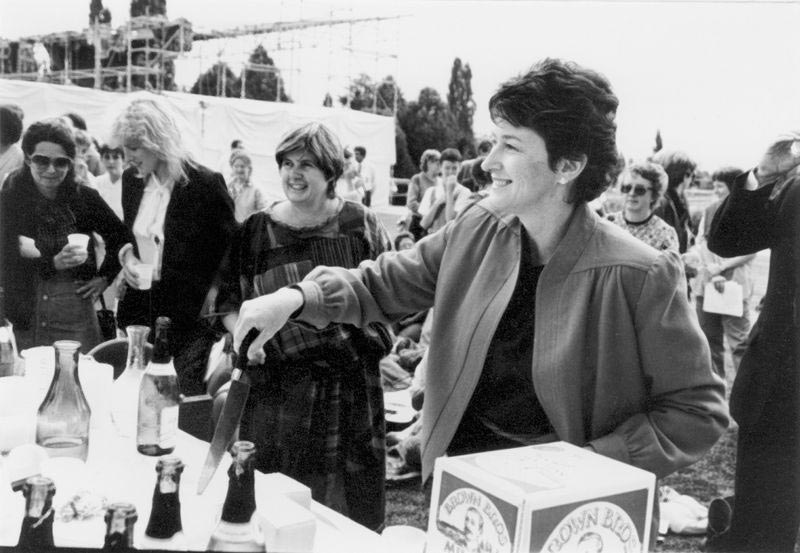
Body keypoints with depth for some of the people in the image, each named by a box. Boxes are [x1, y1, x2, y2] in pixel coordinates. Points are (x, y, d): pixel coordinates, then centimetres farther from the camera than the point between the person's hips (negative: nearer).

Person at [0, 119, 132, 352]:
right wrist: (54, 263, -20)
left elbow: (120, 237, 15)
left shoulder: (84, 197, 1)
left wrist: (105, 276, 7)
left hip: (78, 312, 1)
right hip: (27, 316, 0)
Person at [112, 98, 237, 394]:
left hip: (190, 315, -6)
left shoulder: (204, 184, -14)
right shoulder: (132, 180, 7)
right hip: (140, 311, 6)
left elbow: (230, 253, -9)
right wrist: (126, 254, 0)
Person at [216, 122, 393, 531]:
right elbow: (229, 298, 10)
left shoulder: (360, 224, 1)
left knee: (346, 509, 6)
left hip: (349, 384, -1)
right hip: (276, 385, 1)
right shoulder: (256, 230, 5)